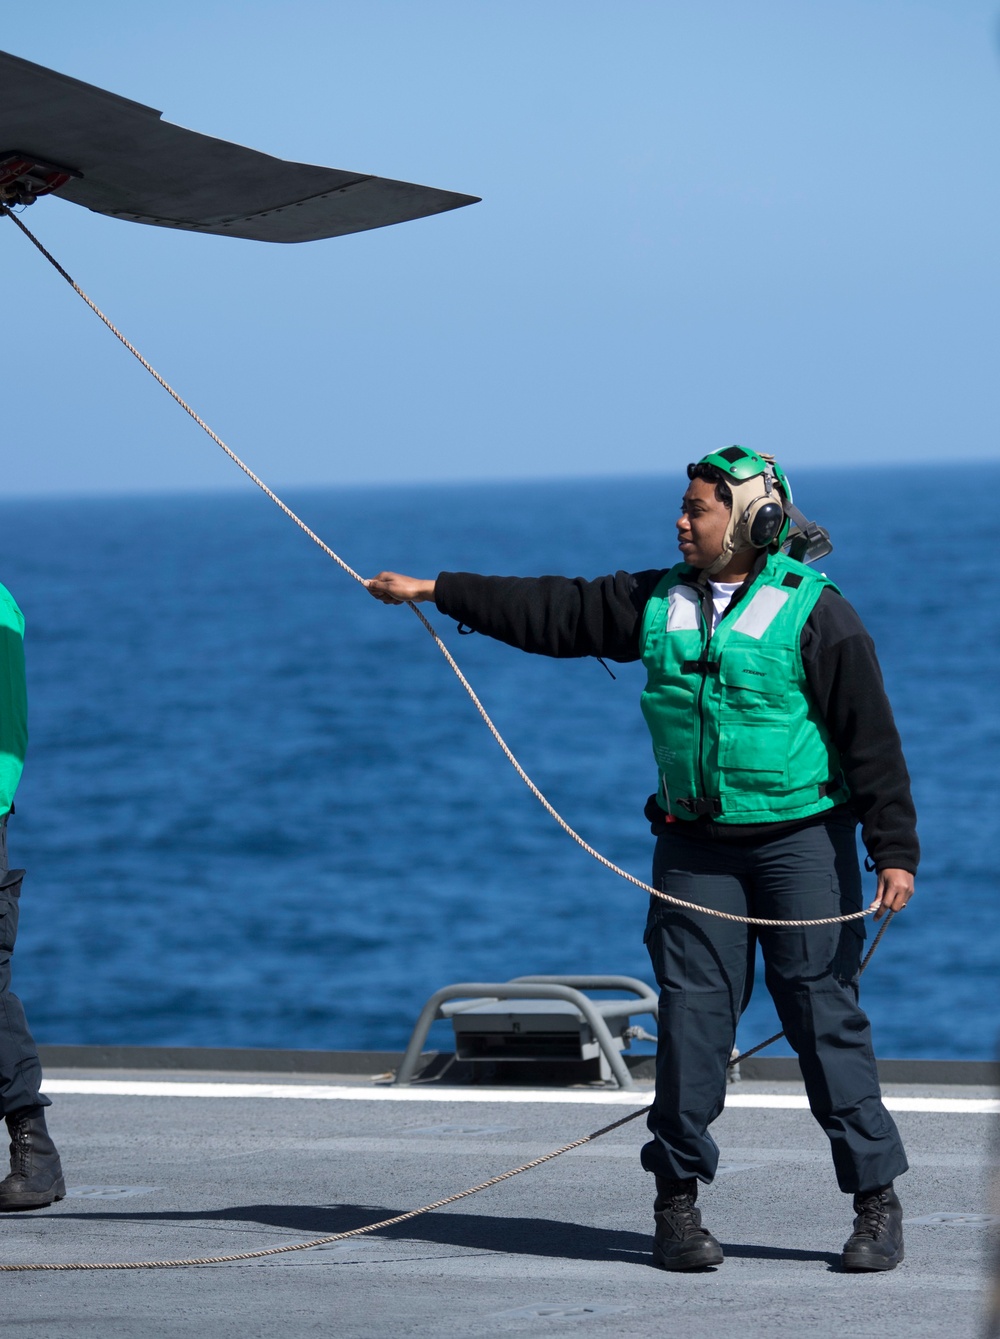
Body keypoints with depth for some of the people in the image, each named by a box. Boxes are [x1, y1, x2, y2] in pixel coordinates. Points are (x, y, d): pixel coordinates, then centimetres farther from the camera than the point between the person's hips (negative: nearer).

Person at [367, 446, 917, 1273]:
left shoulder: (815, 614, -8)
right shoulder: (658, 602, 9)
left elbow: (872, 736, -9)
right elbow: (556, 612, 11)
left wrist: (895, 850, -14)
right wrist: (435, 591, 9)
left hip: (802, 842, -5)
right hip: (697, 846, 5)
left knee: (824, 1014, -5)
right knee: (692, 1013, 1)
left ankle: (877, 1202, 2)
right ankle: (678, 1200, 9)